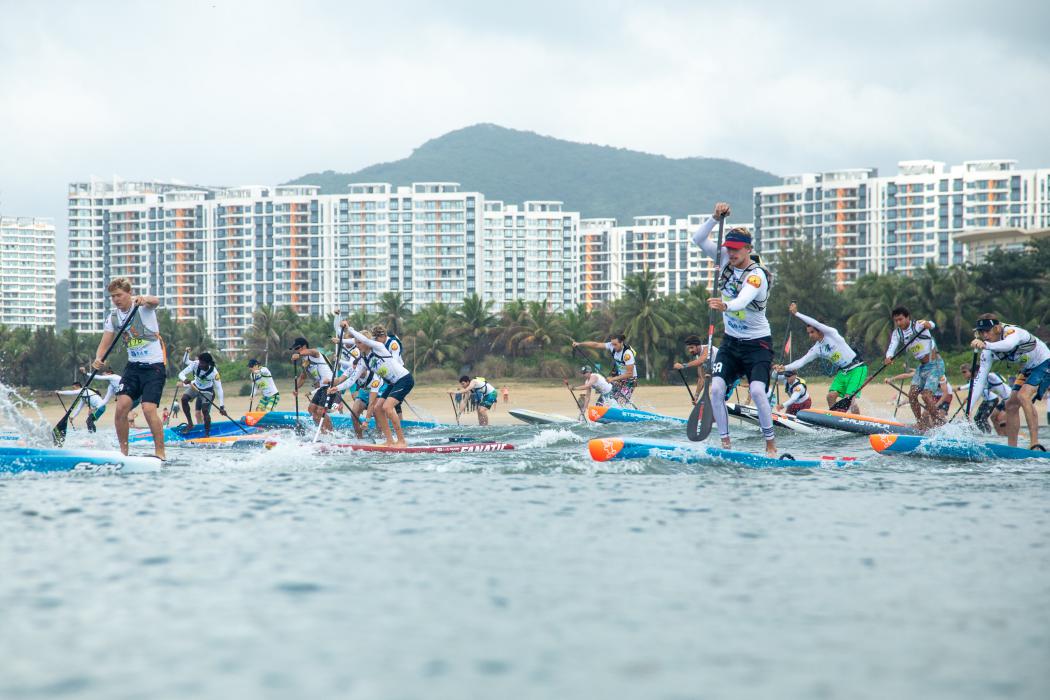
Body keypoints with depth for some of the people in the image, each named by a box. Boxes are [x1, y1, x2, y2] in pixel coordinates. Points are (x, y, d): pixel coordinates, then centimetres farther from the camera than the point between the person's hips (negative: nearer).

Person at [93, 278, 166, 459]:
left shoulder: (142, 307, -11)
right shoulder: (112, 317, 5)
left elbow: (155, 302, -33)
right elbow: (105, 342, 0)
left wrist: (145, 299, -57)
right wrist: (98, 359, -21)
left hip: (154, 366, -5)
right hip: (133, 366, 5)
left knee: (148, 409, -18)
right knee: (121, 407, -9)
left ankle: (160, 452, -9)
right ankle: (123, 451, 2)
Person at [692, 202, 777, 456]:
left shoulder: (756, 275, -21)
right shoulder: (724, 259, -1)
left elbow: (742, 301, -40)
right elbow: (698, 239, -6)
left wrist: (725, 306, -61)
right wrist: (716, 218, -20)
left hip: (757, 343, -6)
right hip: (730, 341, 6)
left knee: (757, 391, -22)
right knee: (716, 389, -11)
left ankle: (771, 444, -9)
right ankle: (725, 442, -3)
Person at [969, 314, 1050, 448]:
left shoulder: (1013, 332, -30)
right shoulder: (988, 352, -8)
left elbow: (1008, 345, -55)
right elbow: (980, 380, -8)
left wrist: (985, 345, -73)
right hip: (1028, 370, 8)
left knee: (1023, 396, -27)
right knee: (1011, 405, 4)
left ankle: (1035, 443, -30)